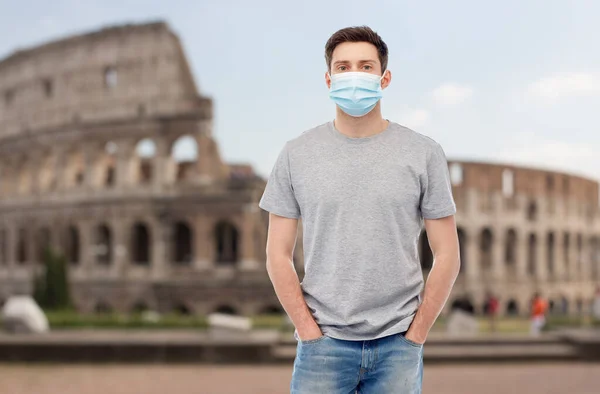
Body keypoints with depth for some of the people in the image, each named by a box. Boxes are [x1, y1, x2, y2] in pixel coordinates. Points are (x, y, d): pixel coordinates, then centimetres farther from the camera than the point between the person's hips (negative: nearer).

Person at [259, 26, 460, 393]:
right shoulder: (296, 153, 3)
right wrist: (310, 332, -4)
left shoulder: (424, 153, 2)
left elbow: (447, 256, 2)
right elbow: (279, 254, 4)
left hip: (397, 344, 0)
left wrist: (414, 335, -3)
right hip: (323, 341, 0)